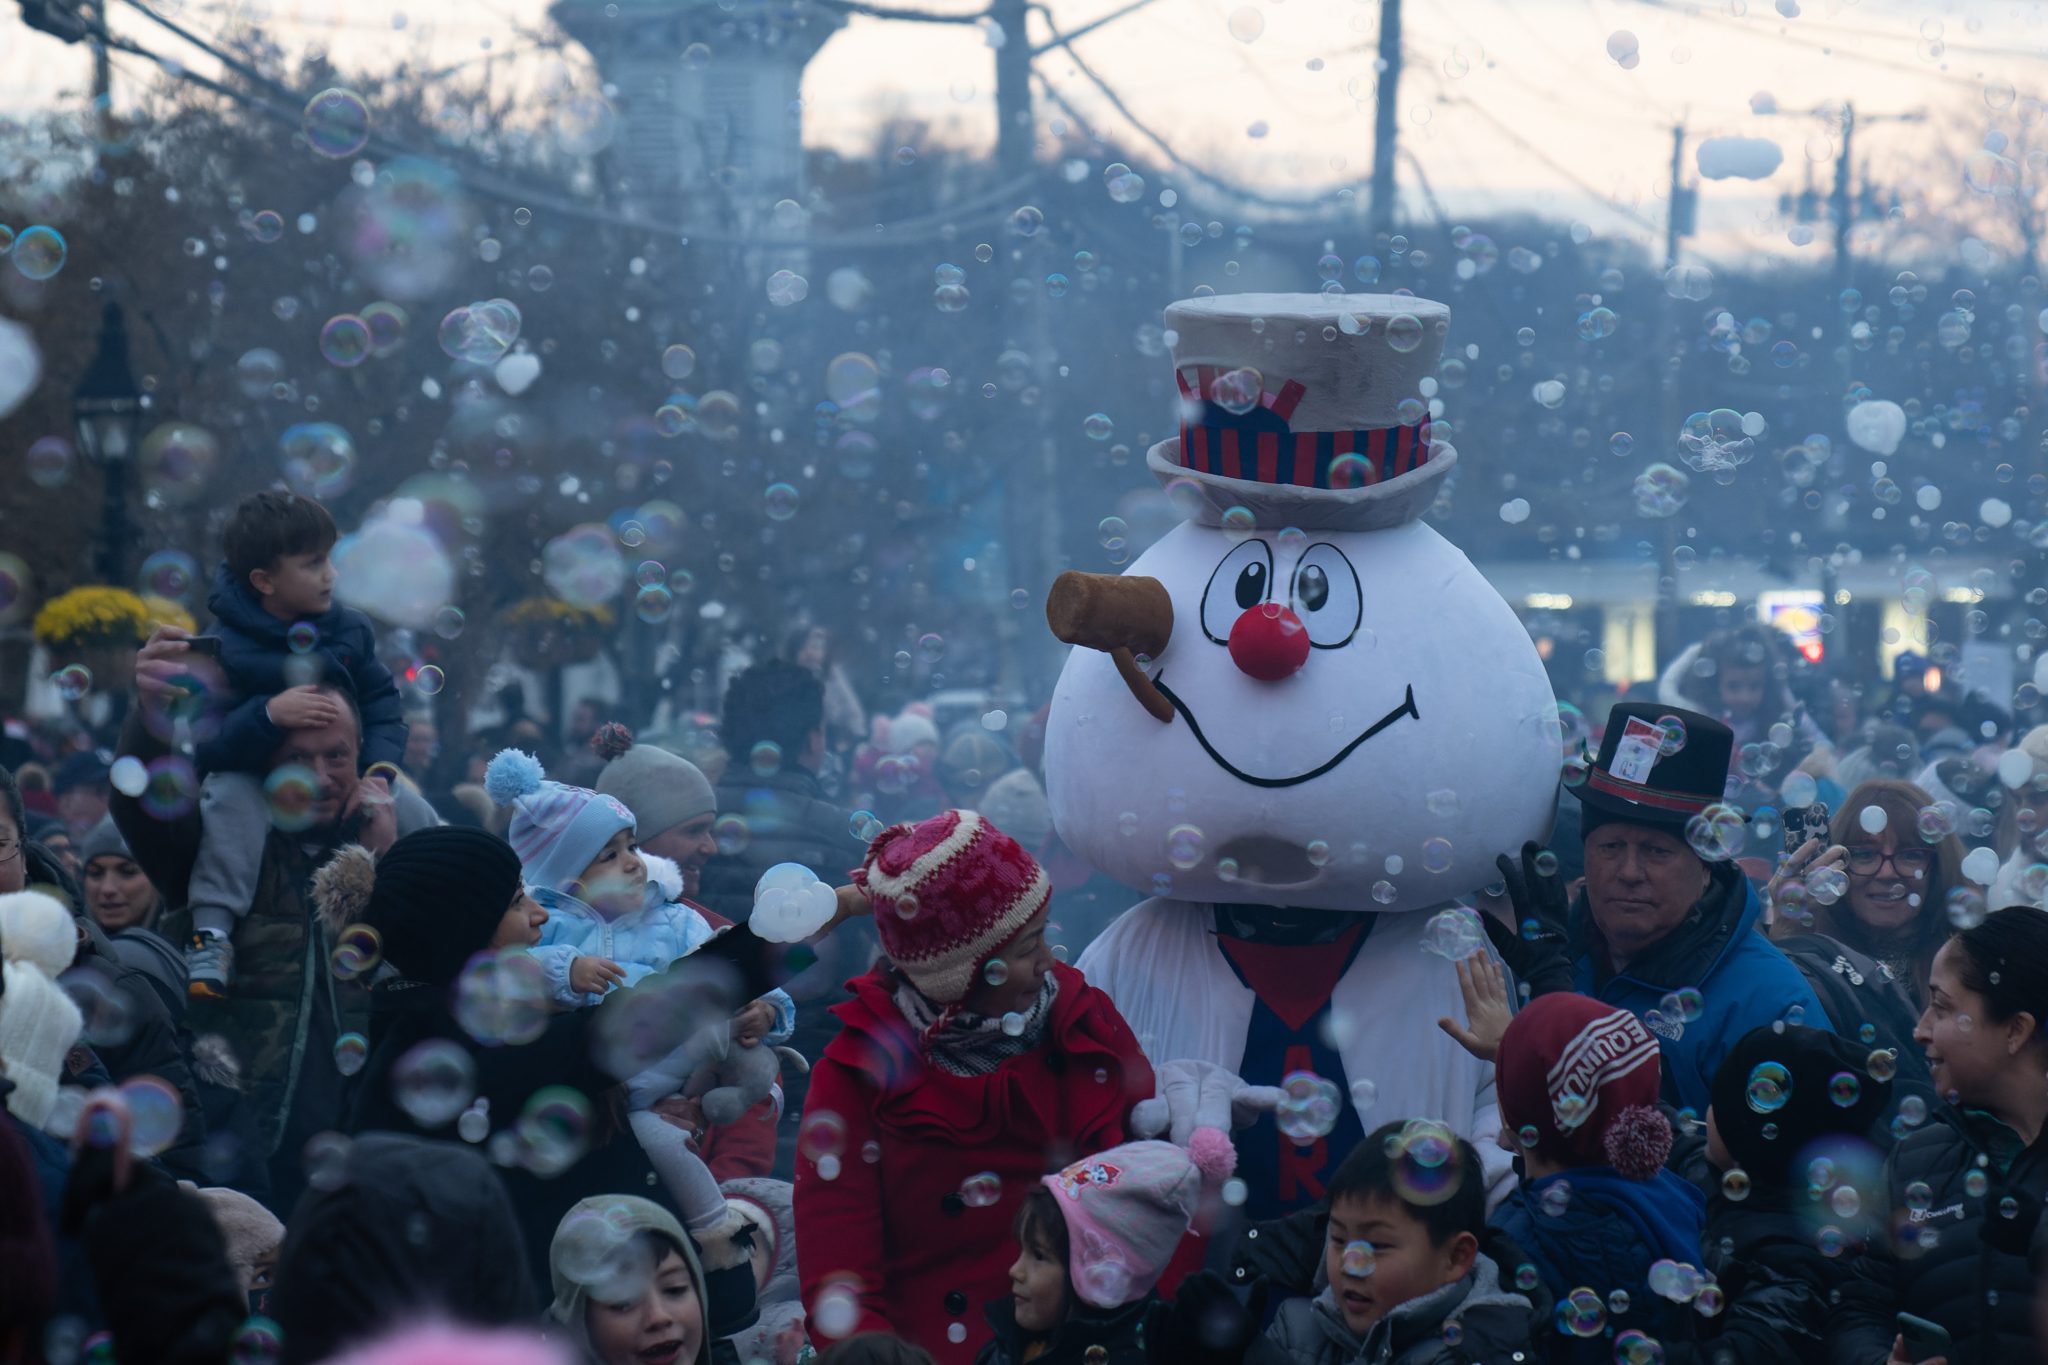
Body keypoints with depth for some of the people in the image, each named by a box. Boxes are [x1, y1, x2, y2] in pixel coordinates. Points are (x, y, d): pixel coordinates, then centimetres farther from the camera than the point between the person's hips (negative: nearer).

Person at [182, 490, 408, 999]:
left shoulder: (350, 630, -2)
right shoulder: (222, 649, -17)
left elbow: (384, 706, -4)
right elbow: (201, 747, -24)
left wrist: (378, 773, -23)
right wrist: (268, 715, -40)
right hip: (257, 780, -4)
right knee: (230, 795, -35)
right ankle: (211, 931, -37)